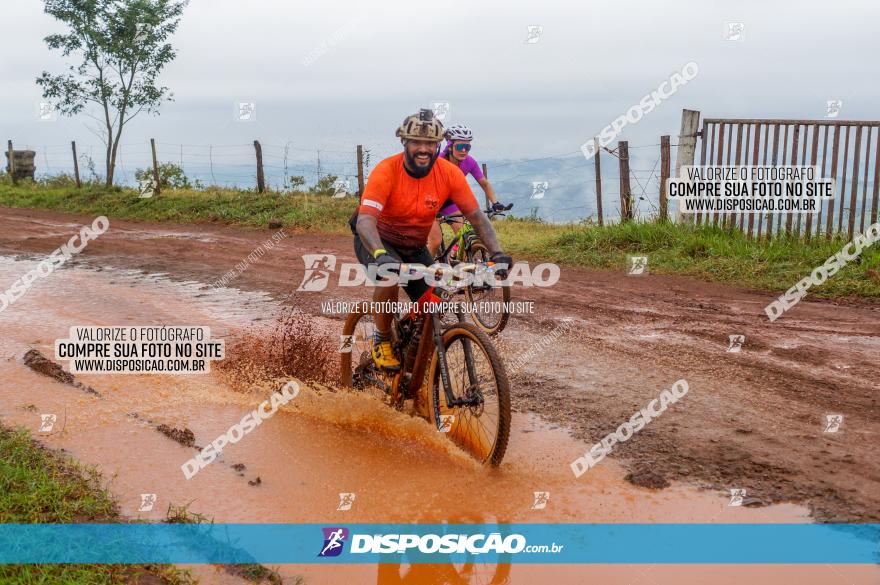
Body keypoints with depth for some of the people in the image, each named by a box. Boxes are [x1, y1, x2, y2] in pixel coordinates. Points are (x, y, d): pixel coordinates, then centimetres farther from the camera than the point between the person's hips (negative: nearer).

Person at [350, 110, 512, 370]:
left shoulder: (449, 173, -19)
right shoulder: (386, 171, -29)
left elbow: (476, 215, -16)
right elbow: (365, 221, -39)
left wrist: (497, 252, -32)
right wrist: (381, 255, -59)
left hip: (415, 247, 4)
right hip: (376, 240, -4)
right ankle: (382, 341, -10)